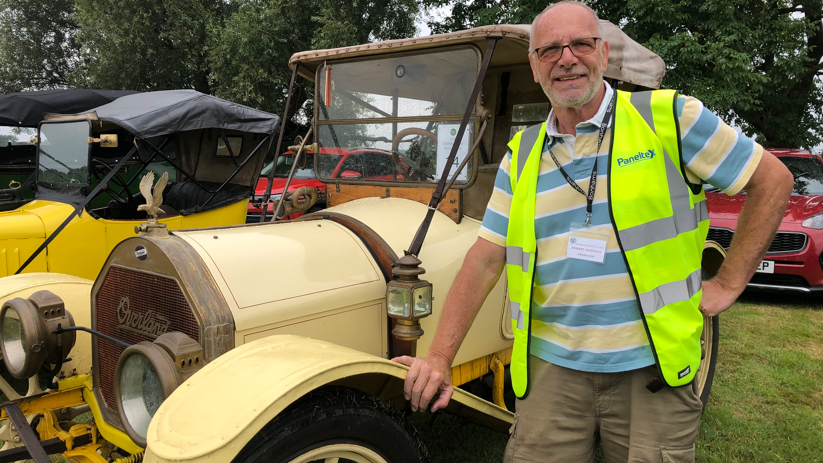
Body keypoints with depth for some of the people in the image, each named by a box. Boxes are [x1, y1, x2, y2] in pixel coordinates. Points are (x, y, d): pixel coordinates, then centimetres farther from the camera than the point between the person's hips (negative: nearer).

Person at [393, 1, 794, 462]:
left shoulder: (669, 117, -3)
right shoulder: (522, 156, 7)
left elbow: (773, 180, 4)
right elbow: (484, 261, 4)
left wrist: (728, 284, 0)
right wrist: (440, 358, -3)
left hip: (654, 368, -2)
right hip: (551, 369, 3)